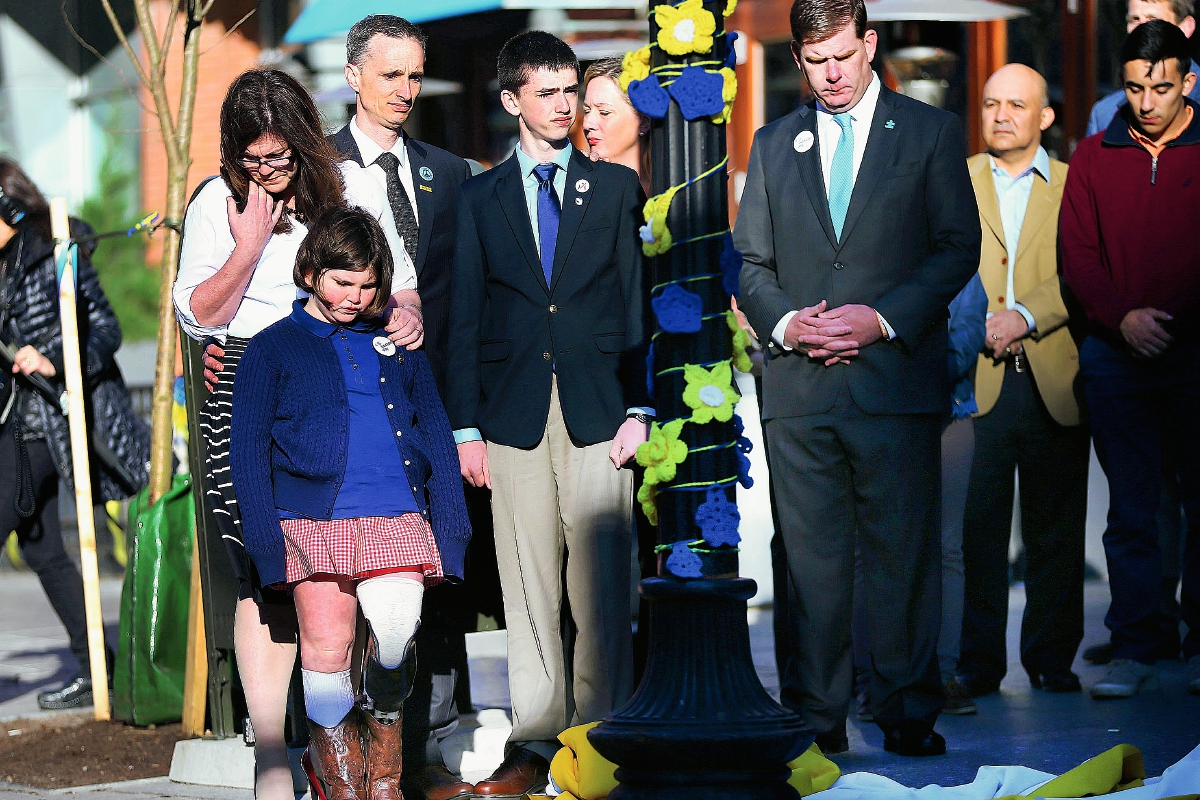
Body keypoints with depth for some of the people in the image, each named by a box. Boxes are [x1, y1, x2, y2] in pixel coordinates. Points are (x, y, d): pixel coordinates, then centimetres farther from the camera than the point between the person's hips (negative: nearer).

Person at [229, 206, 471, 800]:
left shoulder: (399, 345, 19)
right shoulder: (273, 349, 10)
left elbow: (436, 437, 20)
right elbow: (248, 450, 6)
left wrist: (451, 526, 10)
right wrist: (265, 541, -4)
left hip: (396, 516, 1)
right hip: (312, 518, -1)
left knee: (397, 630, -18)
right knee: (326, 644, -6)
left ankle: (384, 723, 9)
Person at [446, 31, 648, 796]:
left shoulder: (616, 187, 10)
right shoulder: (480, 198, 11)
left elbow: (637, 303, 7)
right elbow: (465, 319, 8)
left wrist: (638, 409, -1)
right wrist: (466, 424, 1)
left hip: (596, 410, -1)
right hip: (514, 415, 1)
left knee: (601, 583, -3)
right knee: (530, 588, 2)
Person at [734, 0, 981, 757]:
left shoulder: (931, 132, 7)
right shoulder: (774, 144, 16)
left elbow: (959, 246, 1)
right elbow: (749, 260, 14)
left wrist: (884, 318, -10)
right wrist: (784, 321, -5)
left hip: (897, 378, -2)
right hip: (801, 386, 2)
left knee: (905, 553, -1)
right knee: (813, 559, 2)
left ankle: (909, 714, 6)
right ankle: (819, 717, 6)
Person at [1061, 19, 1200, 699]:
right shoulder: (1095, 157, 10)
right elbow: (1078, 255, 6)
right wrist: (1122, 314, -9)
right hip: (1116, 353, 2)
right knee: (1130, 509, 3)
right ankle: (1134, 649, 7)